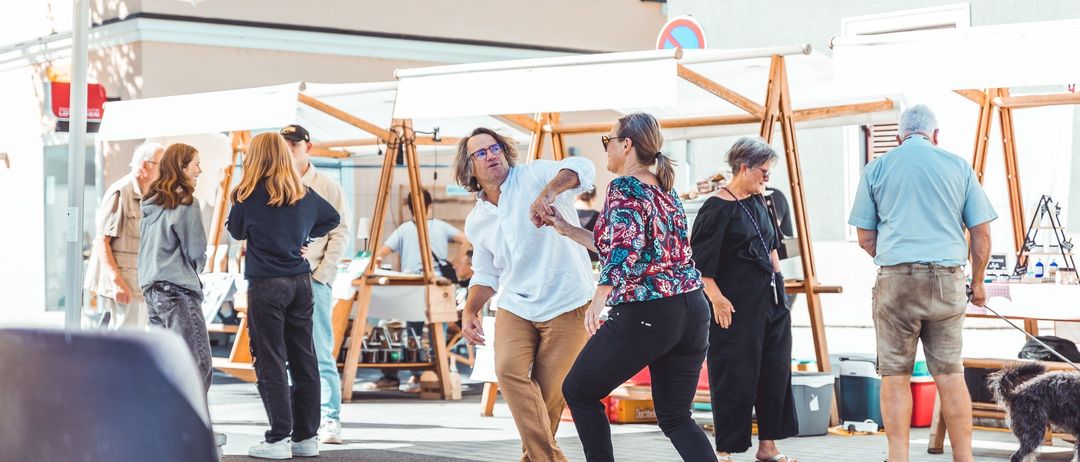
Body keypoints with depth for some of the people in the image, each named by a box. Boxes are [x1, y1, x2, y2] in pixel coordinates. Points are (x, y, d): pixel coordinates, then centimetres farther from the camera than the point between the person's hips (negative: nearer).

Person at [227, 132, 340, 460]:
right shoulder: (303, 194, 7)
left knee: (270, 362, -2)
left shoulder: (251, 195, -9)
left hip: (265, 284, -5)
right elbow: (333, 218, 22)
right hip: (300, 281, 5)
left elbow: (236, 231, 6)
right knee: (304, 360, 9)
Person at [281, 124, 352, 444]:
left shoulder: (328, 188, 6)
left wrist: (321, 274, -8)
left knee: (321, 355, -7)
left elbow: (340, 234, 1)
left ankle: (330, 421, -5)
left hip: (313, 280, -3)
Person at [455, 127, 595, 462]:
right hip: (515, 308, 4)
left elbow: (582, 169, -24)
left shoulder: (533, 176, -6)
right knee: (509, 369, -21)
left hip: (567, 305, -4)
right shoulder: (476, 222, 11)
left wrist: (549, 192, -43)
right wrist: (470, 311, 3)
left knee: (550, 393, -4)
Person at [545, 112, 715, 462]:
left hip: (644, 315, -8)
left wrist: (600, 297, -40)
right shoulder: (664, 190, 16)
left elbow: (626, 249, -28)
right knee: (675, 417, 14)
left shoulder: (624, 188, -10)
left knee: (579, 391, 13)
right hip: (692, 311, 8)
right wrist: (567, 230, 30)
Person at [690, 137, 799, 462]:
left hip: (770, 298, 8)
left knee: (775, 372, 9)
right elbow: (701, 261, -16)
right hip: (736, 302, -8)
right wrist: (716, 298, -22)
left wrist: (778, 279, 21)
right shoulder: (718, 208, -12)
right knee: (735, 377, -4)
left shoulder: (758, 202, 13)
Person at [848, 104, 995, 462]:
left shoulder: (877, 168, 6)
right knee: (950, 373, 6)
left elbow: (865, 237, 8)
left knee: (895, 375, 4)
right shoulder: (958, 166, 7)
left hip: (896, 280, -1)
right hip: (948, 281, 1)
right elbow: (981, 234, 8)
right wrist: (978, 282, 20)